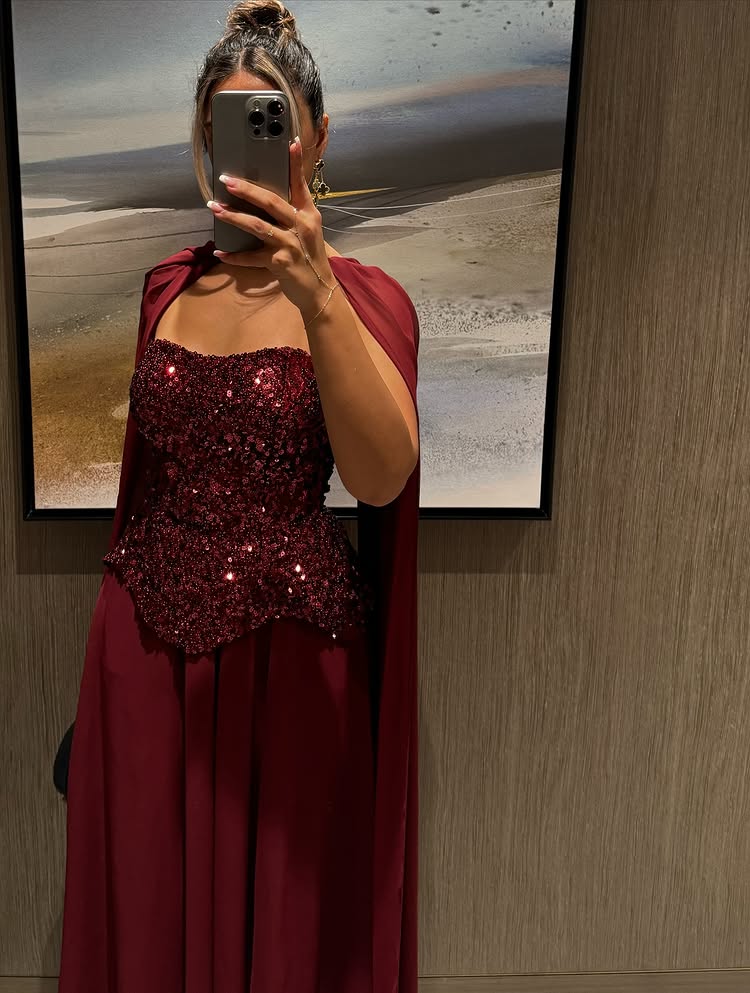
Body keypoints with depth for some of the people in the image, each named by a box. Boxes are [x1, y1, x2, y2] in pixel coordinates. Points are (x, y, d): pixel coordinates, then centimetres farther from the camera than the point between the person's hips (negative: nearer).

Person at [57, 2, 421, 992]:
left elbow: (382, 480, -26)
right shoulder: (167, 285, 6)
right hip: (145, 635, 4)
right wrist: (124, 593, 13)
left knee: (281, 913, 14)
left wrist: (316, 297, -36)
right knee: (148, 908, 17)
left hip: (288, 646, -3)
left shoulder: (362, 297, -7)